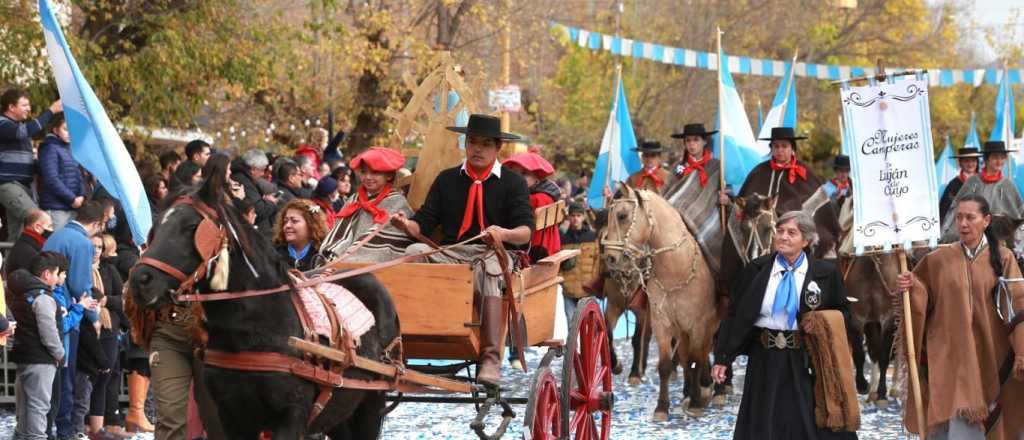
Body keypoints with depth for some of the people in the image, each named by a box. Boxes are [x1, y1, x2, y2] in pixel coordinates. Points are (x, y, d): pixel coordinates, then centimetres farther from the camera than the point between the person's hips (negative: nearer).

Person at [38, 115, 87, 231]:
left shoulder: (69, 149, 18)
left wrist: (81, 195, 2)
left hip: (72, 206, 8)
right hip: (56, 206, -8)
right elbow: (51, 179, -17)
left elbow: (78, 175, 21)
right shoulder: (50, 148, -8)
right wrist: (72, 198, -14)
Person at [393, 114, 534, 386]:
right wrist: (407, 225, -12)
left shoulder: (513, 183, 10)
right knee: (414, 252, -27)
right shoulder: (446, 180, 20)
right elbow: (424, 223, 12)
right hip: (449, 255, 3)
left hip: (495, 254, -3)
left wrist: (504, 234, -26)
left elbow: (526, 231, -3)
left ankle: (490, 359, -48)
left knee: (487, 270, -39)